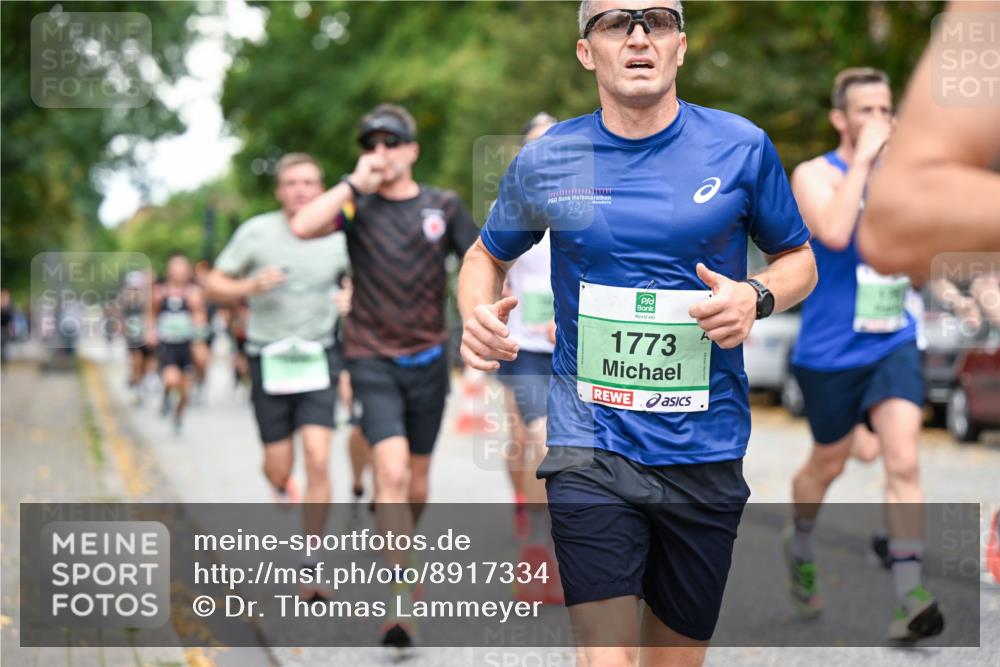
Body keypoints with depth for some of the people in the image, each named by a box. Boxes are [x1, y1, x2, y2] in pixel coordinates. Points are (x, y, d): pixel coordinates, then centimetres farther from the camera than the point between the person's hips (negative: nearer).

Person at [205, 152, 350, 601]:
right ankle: (280, 485, 44)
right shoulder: (256, 232, -5)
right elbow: (214, 284, 2)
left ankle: (311, 567, -3)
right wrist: (251, 287, -17)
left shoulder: (338, 239, -1)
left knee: (318, 461, -13)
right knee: (279, 467, 3)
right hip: (270, 359, 0)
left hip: (319, 358, 0)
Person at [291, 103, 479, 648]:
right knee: (392, 474, -17)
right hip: (373, 359, -3)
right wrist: (356, 183, -16)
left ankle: (397, 551, 41)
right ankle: (401, 604, -15)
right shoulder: (358, 205, -2)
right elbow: (303, 226, -21)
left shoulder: (443, 206, 4)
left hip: (428, 359, 3)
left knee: (416, 486, 12)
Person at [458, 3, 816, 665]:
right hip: (590, 451, -1)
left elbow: (799, 259, 12)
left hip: (707, 454, 1)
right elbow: (487, 256, 17)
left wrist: (758, 298, -11)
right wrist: (477, 316, -5)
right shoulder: (545, 161, 1)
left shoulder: (741, 146, -1)